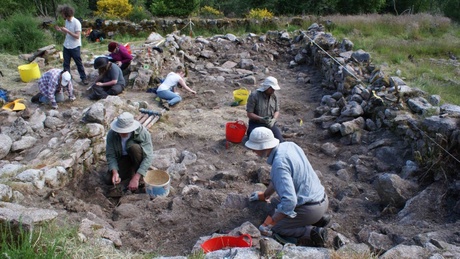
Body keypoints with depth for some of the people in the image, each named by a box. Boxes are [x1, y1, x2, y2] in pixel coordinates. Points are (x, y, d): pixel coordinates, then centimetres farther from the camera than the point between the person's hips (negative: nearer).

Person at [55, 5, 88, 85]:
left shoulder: (76, 22, -19)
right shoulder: (67, 21, 5)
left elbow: (77, 36, -21)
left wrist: (67, 30, -26)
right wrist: (60, 30, 1)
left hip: (75, 47, -7)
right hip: (66, 46, 7)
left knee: (79, 63, 6)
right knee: (66, 64, 12)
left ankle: (83, 78, 18)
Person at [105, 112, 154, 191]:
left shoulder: (143, 132, -31)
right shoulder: (111, 134, -23)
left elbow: (148, 157, -34)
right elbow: (110, 155, -17)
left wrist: (136, 178, -41)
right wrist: (115, 172, -35)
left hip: (137, 157, -3)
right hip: (123, 158, 3)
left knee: (134, 147, -35)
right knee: (109, 180, -17)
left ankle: (136, 173, -11)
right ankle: (132, 171, 9)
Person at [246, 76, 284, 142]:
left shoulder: (274, 96, 2)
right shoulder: (254, 95, -13)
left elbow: (277, 111, 9)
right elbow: (249, 114, -13)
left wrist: (273, 119, -13)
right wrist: (261, 119, -27)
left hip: (270, 124, 5)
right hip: (256, 124, -4)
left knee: (280, 141, -11)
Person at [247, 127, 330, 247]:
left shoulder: (279, 164, -28)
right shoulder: (289, 145, 0)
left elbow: (289, 201, -34)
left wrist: (270, 222, -25)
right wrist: (264, 195, 25)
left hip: (311, 208, -9)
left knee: (273, 229, 3)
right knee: (275, 202, 27)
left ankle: (311, 232, -7)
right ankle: (318, 218, 15)